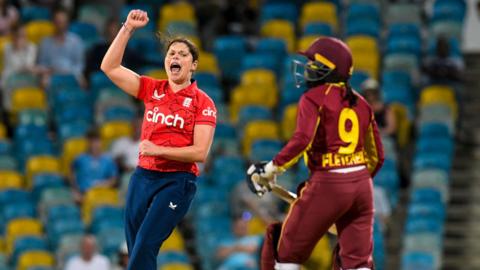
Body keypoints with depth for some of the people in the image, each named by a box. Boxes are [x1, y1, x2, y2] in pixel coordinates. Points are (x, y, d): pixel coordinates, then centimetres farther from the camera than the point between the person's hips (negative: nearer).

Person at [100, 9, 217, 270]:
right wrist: (127, 29, -3)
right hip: (143, 176, 5)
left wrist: (159, 150, -18)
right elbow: (109, 67, 3)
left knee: (144, 246, -17)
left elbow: (200, 152, -10)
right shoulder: (152, 90, 9)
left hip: (177, 181, -5)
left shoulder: (202, 102, -3)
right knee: (134, 246, 4)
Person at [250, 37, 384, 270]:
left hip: (327, 183, -6)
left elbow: (302, 139, -20)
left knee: (287, 250, 9)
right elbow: (377, 156, 18)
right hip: (362, 184, 6)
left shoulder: (314, 98, -4)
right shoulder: (360, 102, 16)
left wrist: (273, 167, -11)